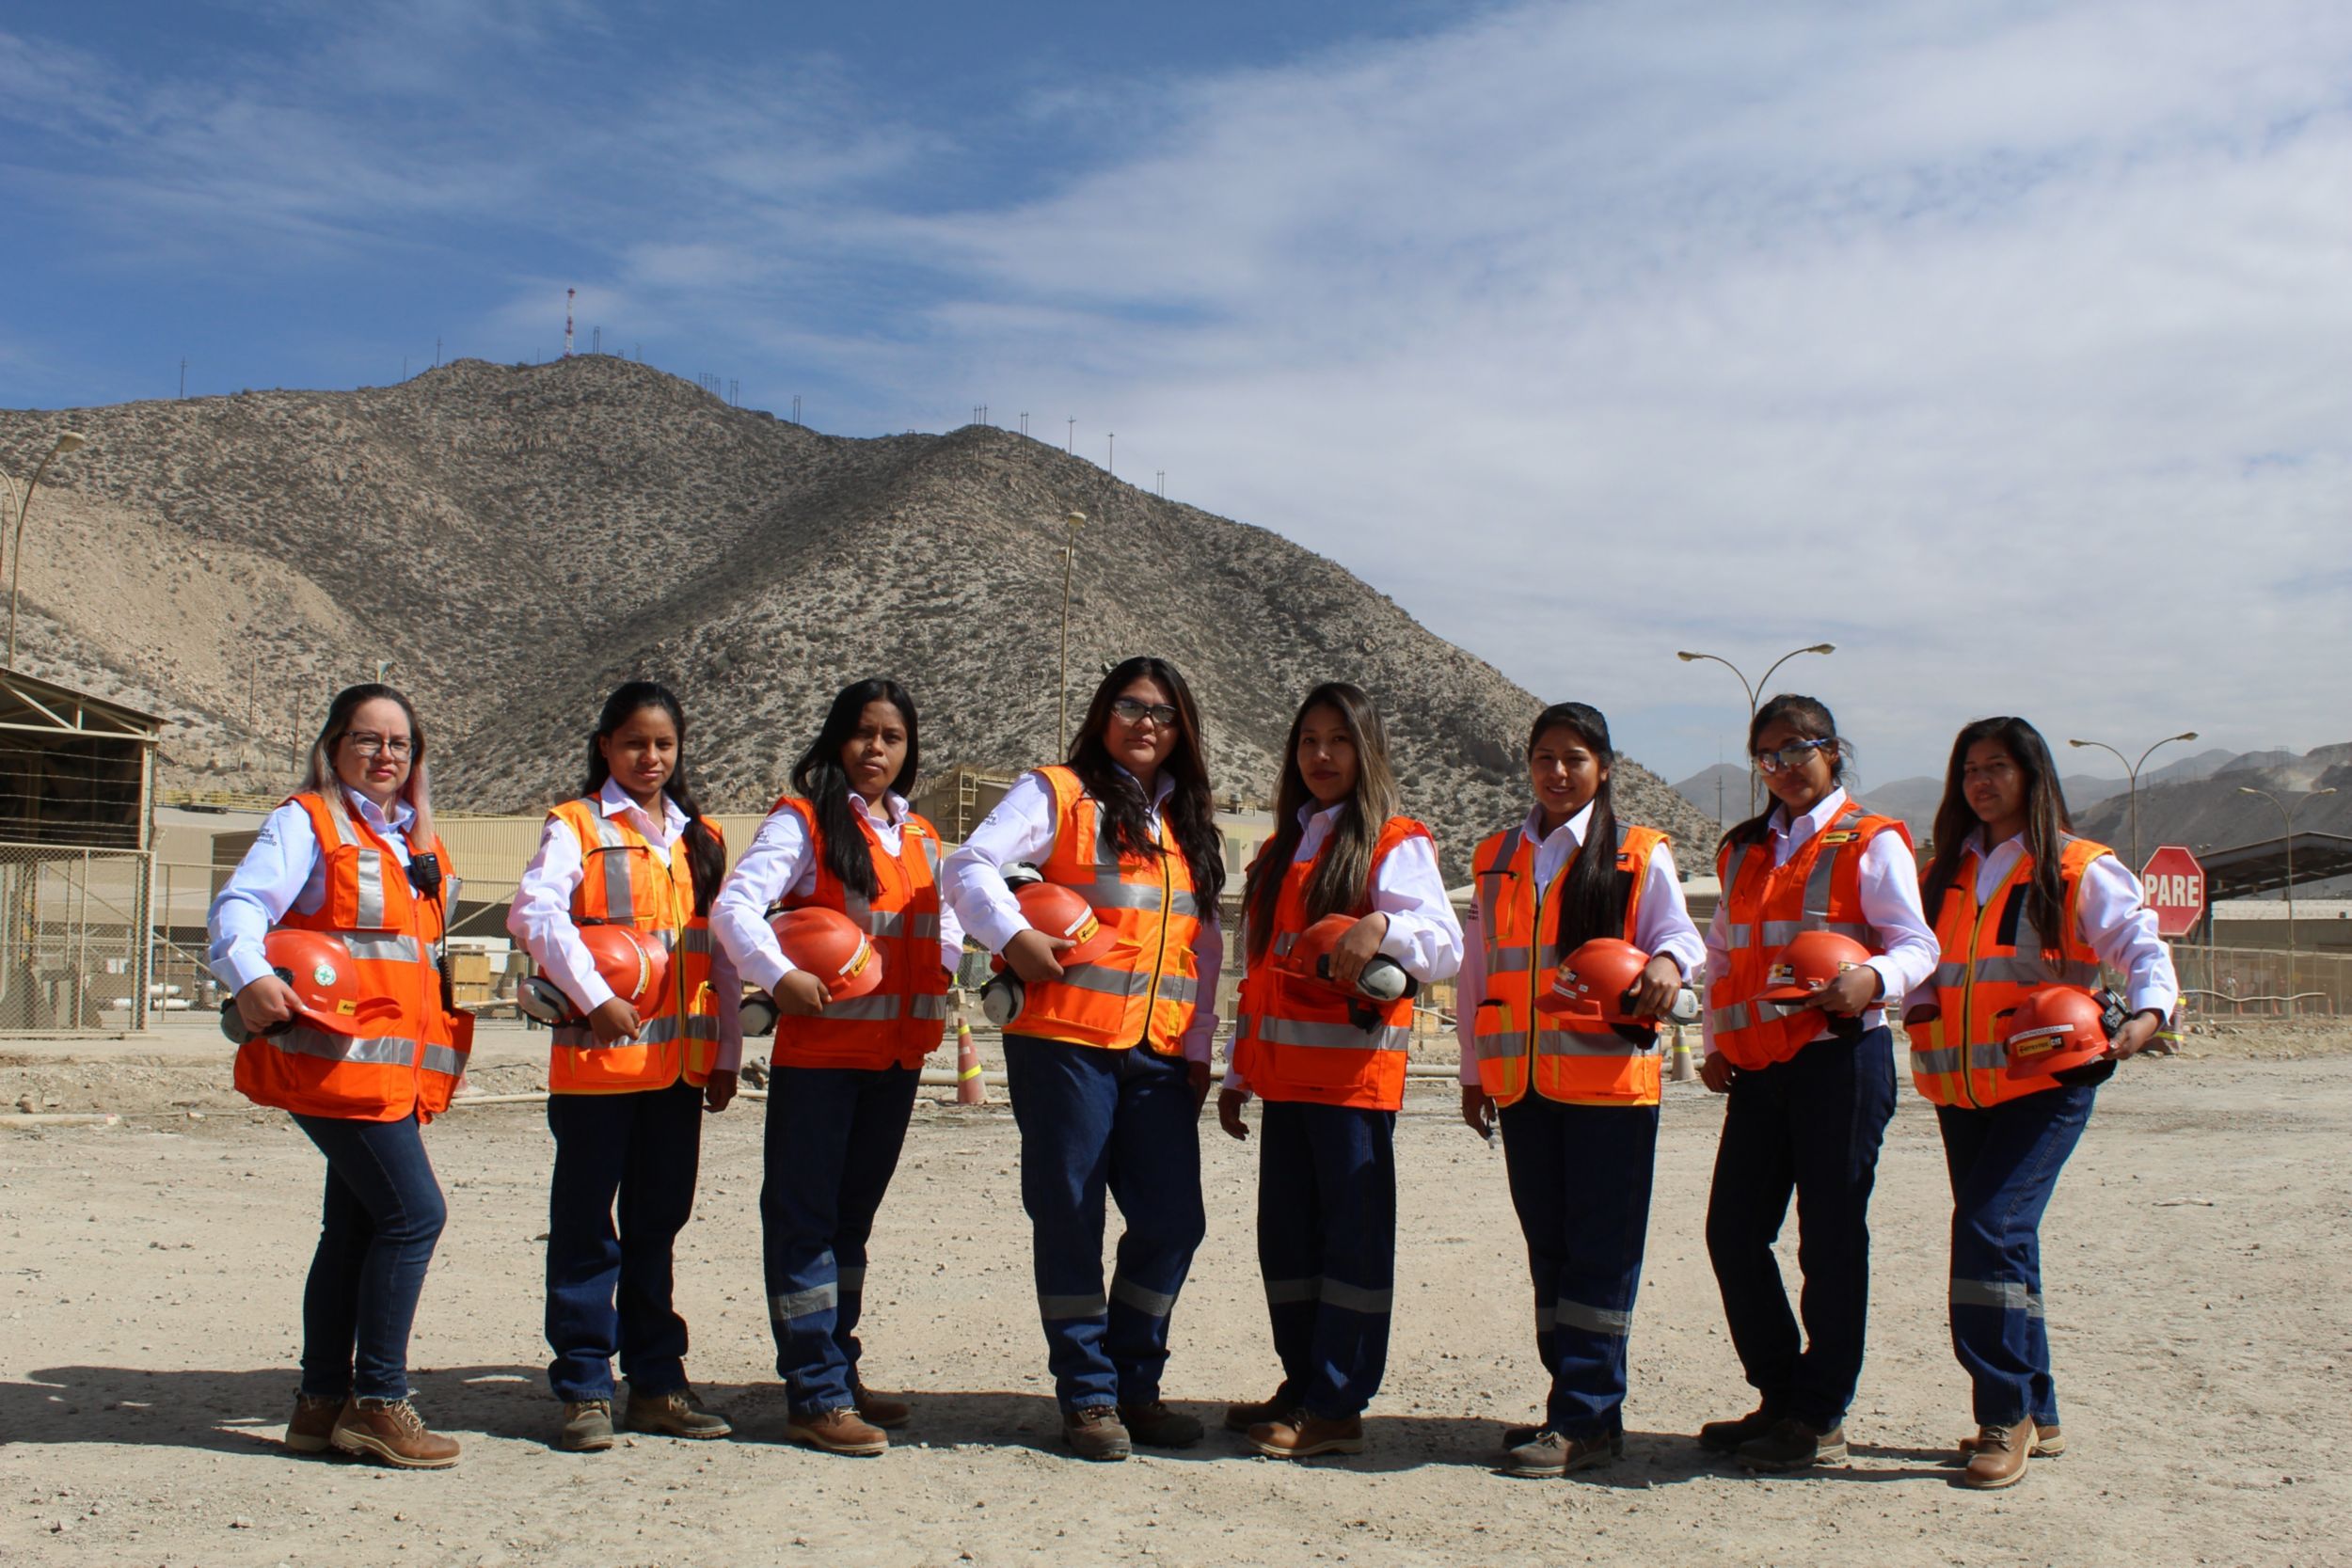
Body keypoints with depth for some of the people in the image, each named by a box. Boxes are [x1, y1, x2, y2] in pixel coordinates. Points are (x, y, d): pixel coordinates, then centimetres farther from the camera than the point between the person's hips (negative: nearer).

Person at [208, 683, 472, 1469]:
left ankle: (322, 1404, 21)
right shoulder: (306, 822, -2)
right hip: (337, 1054, -8)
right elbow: (239, 905, -14)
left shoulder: (419, 843, 20)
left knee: (356, 1226, 12)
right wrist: (252, 975, -33)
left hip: (397, 1063, 8)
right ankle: (376, 1402, -2)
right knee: (414, 1212, -12)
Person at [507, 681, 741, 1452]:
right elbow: (536, 911, -17)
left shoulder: (702, 838, 14)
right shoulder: (575, 827, 0)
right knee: (586, 1226, 2)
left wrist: (727, 1051, 11)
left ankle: (656, 1381, 20)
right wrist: (595, 996, -24)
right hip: (597, 1054, -4)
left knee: (658, 1223, 11)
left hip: (679, 1057, 5)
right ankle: (585, 1389, 11)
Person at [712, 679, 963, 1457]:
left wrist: (941, 977, 3)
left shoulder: (922, 838, 14)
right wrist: (780, 976, -28)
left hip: (897, 1053, 6)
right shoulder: (803, 821, -4)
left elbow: (946, 924, 23)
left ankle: (839, 1372, 26)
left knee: (854, 1215, 15)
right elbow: (737, 905, -14)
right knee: (804, 1216, -1)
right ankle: (817, 1396, 4)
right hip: (818, 1049, -6)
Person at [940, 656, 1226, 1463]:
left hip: (1160, 1054, 5)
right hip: (1066, 1041, -5)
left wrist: (1198, 1046, 11)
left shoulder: (1188, 823, 19)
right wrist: (1013, 936, -22)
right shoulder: (1058, 793, 2)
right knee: (1070, 1218, 1)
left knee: (1172, 1220, 3)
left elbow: (1203, 942, 17)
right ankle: (1086, 1395, 14)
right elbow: (971, 866, -8)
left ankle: (1134, 1384, 20)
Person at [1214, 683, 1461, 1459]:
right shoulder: (1279, 851, 19)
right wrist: (1238, 1073, 18)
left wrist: (1382, 927, -34)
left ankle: (1337, 1407, 6)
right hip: (1283, 1070, 7)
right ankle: (1302, 1385, 23)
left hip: (1354, 1069, -7)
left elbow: (1444, 946, -14)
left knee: (1352, 1234, -1)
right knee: (1285, 1235, 11)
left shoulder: (1396, 845, -2)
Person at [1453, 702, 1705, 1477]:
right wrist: (1474, 1069, 15)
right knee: (1548, 1246, 10)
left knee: (1600, 1249, -4)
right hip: (1522, 1083, 5)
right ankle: (1581, 1408, 20)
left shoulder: (1638, 855, 2)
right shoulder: (1497, 858, 14)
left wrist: (1667, 964, -28)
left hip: (1608, 1077, -5)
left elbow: (1678, 935, -4)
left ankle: (1583, 1419, 1)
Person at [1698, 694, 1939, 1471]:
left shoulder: (1871, 842, 0)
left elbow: (1917, 944, -8)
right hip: (1758, 1065, 6)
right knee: (1733, 1230, 6)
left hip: (1838, 1057, -6)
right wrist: (1717, 1040, 12)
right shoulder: (1743, 849, 18)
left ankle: (1820, 1419, 10)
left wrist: (1872, 978, -29)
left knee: (1831, 1235, -1)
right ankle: (1781, 1396, 20)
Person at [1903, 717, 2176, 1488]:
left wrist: (2147, 1014, -27)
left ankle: (2005, 1414, -7)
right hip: (1959, 1085, 6)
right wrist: (1919, 1007, -4)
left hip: (2045, 1082, -6)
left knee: (1991, 1229, -17)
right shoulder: (1944, 872, 16)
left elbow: (2142, 946, -9)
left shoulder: (2081, 869, -1)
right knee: (2001, 1241, 10)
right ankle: (2035, 1413, 23)